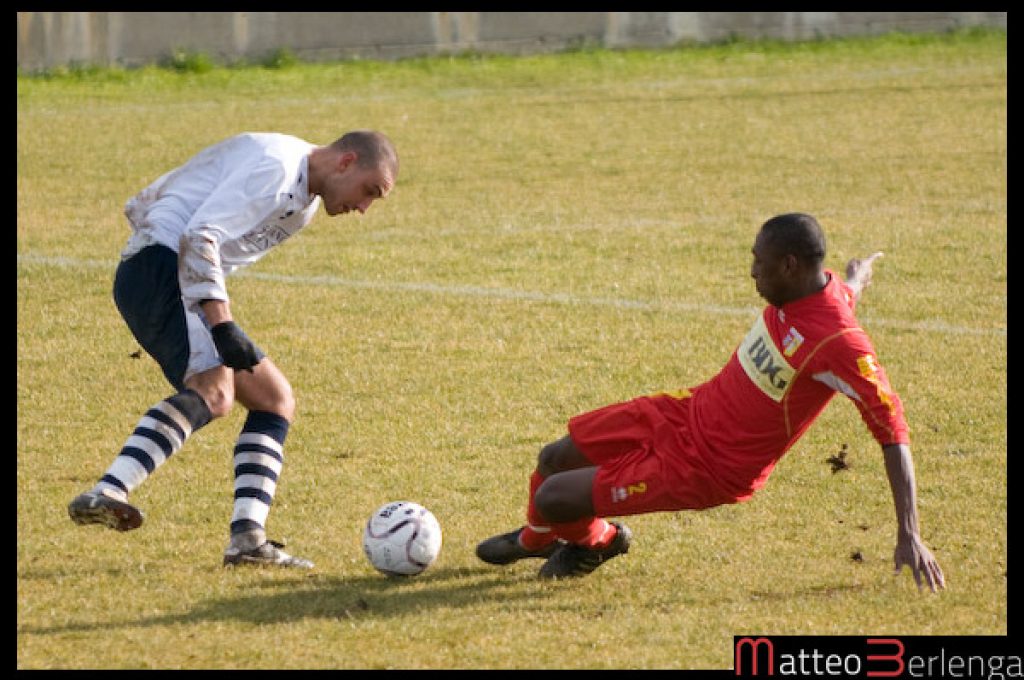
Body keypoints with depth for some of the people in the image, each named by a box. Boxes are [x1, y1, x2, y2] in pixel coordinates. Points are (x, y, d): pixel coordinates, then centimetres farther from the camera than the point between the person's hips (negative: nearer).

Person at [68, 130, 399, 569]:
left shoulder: (305, 204, 22)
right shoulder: (275, 164, -11)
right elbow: (200, 237, -20)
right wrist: (223, 326, -27)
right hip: (159, 268, -11)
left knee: (276, 400, 10)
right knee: (214, 391, -32)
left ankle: (248, 537, 1)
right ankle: (105, 496, -47)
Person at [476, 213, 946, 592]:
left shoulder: (839, 344, -33)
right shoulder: (817, 285, -9)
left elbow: (893, 430, -30)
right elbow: (850, 287, 16)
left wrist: (909, 536, -32)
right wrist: (858, 274, 44)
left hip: (707, 470, -8)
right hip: (690, 411, 8)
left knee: (552, 499, -9)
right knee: (554, 459, 16)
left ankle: (595, 541, 30)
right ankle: (537, 539, 50)